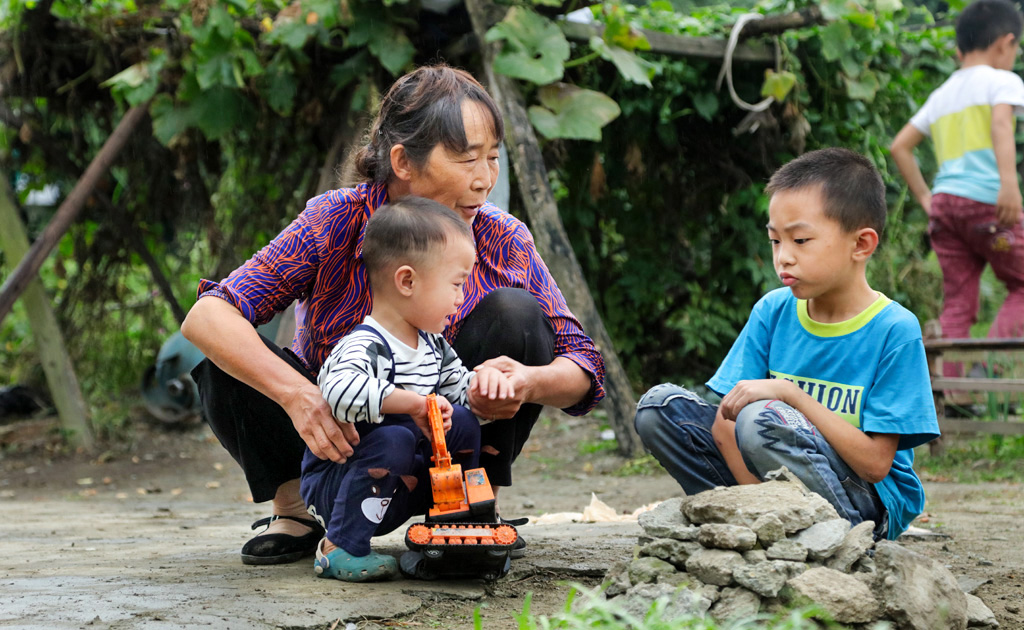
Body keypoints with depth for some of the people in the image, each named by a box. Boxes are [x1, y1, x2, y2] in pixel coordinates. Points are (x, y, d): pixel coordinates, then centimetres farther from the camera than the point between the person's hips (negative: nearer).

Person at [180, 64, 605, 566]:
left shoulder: (502, 239, -13)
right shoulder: (335, 222, -18)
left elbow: (584, 371, -14)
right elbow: (206, 317, -27)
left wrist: (530, 384, -38)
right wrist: (297, 394, -44)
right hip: (336, 441, -1)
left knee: (515, 315, -22)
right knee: (226, 361, -26)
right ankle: (298, 508, -3)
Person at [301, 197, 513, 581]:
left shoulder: (433, 346, 6)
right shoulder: (364, 345, -25)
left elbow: (457, 389, 20)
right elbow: (341, 390, -46)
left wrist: (483, 380, -4)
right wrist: (412, 402, -44)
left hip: (395, 483, 8)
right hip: (332, 485, -8)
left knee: (462, 423, -3)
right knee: (393, 439, -35)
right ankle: (339, 549, -26)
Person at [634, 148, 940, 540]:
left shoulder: (895, 330, -13)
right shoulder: (773, 312, 2)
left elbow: (875, 463, -18)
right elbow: (725, 419, -3)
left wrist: (790, 394, -23)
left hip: (870, 505, -6)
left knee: (762, 419, -32)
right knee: (659, 407, -9)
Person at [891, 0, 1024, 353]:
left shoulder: (940, 95, 22)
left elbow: (900, 147, 22)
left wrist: (924, 197, 22)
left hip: (944, 202, 6)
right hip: (986, 202, -6)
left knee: (957, 303, 5)